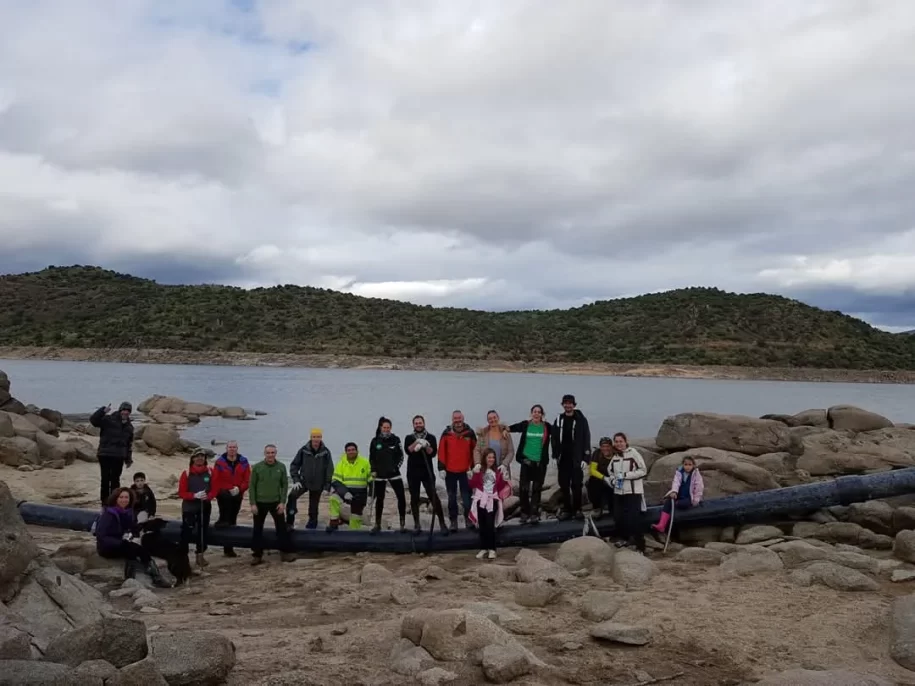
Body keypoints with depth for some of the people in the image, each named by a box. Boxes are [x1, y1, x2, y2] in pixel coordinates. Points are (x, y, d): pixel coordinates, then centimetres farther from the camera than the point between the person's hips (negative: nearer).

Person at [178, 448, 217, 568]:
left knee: (203, 531, 10)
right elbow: (181, 493, -8)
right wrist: (195, 495, -22)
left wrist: (208, 496, -19)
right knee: (186, 532, -5)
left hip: (205, 506, 3)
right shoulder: (187, 473, -7)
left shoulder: (210, 472, 0)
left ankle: (200, 555, 23)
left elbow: (214, 489, 1)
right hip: (189, 507, -3)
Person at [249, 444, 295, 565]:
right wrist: (252, 503, -8)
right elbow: (252, 486, -3)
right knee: (258, 529, 6)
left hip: (276, 502, 1)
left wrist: (282, 502, -6)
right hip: (260, 503, -1)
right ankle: (257, 555, 16)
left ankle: (285, 552, 14)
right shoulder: (257, 467, -6)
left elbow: (285, 485, 1)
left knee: (282, 527, 3)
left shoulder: (281, 467, -2)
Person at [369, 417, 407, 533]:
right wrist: (373, 470, -1)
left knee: (401, 497, -9)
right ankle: (377, 524, 20)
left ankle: (403, 523, 0)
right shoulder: (375, 441, 2)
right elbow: (371, 458, 9)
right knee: (379, 499, 8)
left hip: (394, 473, -1)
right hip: (379, 474, 1)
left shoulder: (395, 439, 0)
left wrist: (396, 466, -8)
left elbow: (401, 456, 4)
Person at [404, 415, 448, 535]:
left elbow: (433, 453, -5)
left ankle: (442, 523, -6)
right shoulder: (409, 438, 8)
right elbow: (407, 450, -10)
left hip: (427, 471, -1)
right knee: (414, 498, 4)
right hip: (413, 472, 1)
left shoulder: (431, 437, 6)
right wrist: (416, 442, -25)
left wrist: (426, 446, -23)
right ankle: (416, 524, 13)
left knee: (433, 496, -9)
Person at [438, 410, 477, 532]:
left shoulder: (469, 433, -2)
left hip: (465, 471, -1)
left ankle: (468, 519, 13)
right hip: (450, 471, 1)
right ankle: (453, 521, 16)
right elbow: (441, 451, -2)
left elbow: (475, 450, 3)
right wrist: (441, 468, -6)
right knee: (452, 498, 9)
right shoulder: (446, 433, -3)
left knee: (466, 497, 3)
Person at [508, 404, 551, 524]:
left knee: (537, 489, 5)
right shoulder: (525, 425, 0)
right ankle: (524, 512, 13)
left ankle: (534, 514, 11)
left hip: (540, 462, 0)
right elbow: (511, 428, 3)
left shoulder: (546, 427, -1)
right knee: (523, 488, -1)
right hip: (526, 461, 0)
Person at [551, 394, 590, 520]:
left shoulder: (581, 420, -3)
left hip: (576, 459, -4)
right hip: (563, 458, 4)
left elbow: (586, 440, -5)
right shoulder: (559, 420, 8)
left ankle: (577, 509, 8)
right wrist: (555, 456, 4)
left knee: (576, 485, -1)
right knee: (564, 485, 5)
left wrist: (585, 458, -11)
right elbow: (554, 439, 10)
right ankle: (566, 509, 13)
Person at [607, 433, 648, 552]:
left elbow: (643, 471, -9)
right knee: (618, 518, 7)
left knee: (634, 520, -9)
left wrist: (626, 475, -15)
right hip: (618, 492, 6)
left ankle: (640, 546, 0)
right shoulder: (614, 456, 10)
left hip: (633, 492, -6)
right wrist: (612, 481, 3)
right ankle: (625, 538, 32)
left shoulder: (633, 452, -7)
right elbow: (610, 472, 24)